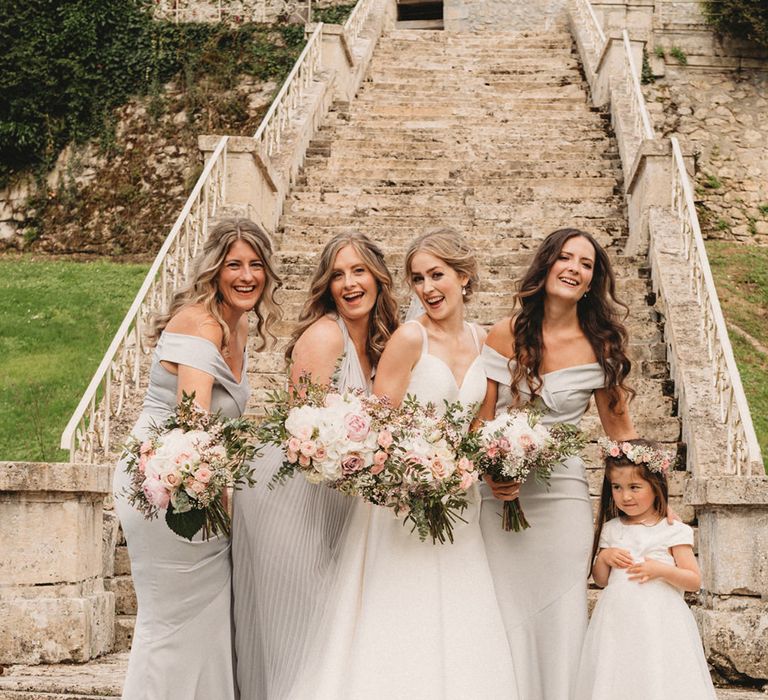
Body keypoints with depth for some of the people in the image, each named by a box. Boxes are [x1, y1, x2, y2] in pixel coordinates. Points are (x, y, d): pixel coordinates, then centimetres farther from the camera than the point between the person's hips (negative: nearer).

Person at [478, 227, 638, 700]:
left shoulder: (601, 345, -1)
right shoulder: (507, 335, 0)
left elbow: (619, 423, 7)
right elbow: (482, 417, 1)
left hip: (561, 495, -1)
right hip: (500, 495, 1)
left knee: (559, 617, 3)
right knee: (505, 614, 4)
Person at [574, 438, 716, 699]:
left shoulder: (673, 531, -4)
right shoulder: (611, 529, 8)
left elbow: (695, 580, -4)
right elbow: (601, 580, 15)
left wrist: (661, 570, -18)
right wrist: (604, 557, -4)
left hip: (658, 625, -3)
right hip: (618, 624, 4)